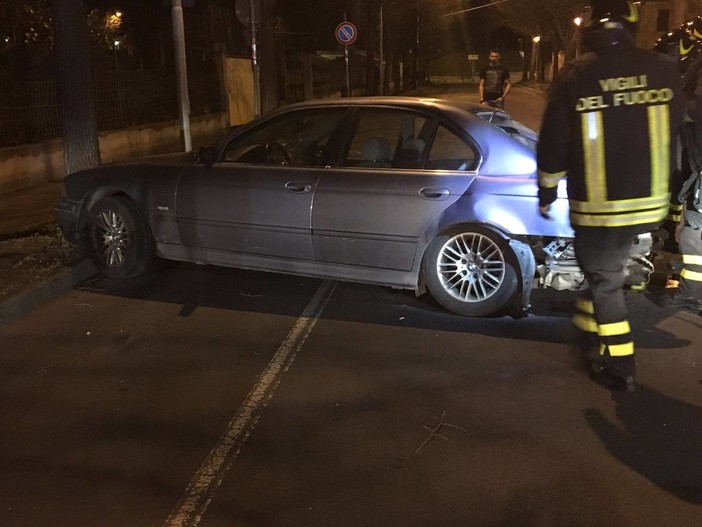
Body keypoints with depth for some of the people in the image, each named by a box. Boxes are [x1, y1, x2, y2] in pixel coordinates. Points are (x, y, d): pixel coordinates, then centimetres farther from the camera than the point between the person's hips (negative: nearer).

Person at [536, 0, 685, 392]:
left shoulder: (575, 77, -11)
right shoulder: (664, 70, -2)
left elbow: (553, 146, -7)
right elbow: (673, 138, 8)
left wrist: (546, 194, 7)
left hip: (596, 205, -3)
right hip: (649, 201, 4)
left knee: (605, 278, 9)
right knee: (610, 267, 27)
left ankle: (620, 366, 14)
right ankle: (591, 319, 47)